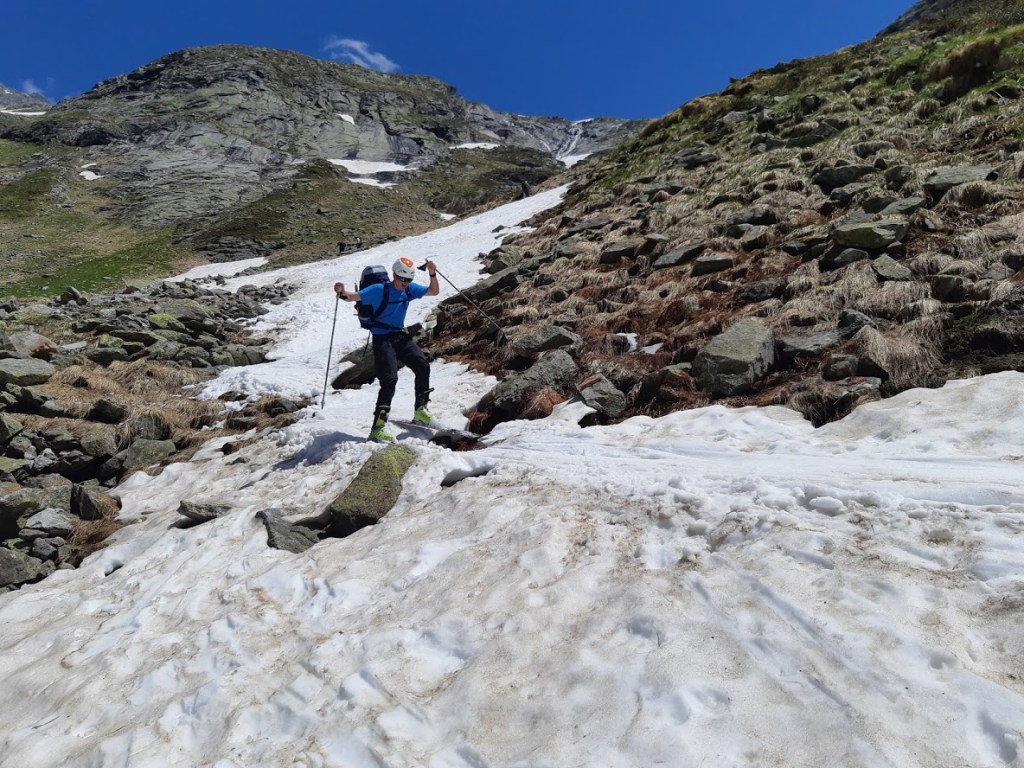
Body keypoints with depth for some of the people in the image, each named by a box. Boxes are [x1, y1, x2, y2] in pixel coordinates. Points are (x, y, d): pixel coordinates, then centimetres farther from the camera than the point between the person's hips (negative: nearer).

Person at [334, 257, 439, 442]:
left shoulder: (410, 289, 5)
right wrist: (343, 293, -41)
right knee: (390, 379, -17)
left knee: (422, 366, -11)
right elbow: (355, 296, -19)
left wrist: (432, 274, -3)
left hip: (401, 337, 6)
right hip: (382, 339, -6)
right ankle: (378, 427, -13)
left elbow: (434, 291, 14)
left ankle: (420, 410, 5)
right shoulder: (380, 290, -13)